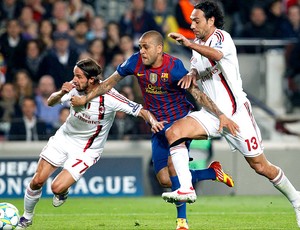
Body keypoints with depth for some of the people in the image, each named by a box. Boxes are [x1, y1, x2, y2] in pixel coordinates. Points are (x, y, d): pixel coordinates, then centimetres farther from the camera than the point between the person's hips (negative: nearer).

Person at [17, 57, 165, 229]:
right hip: (63, 137, 4)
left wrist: (153, 121, -46)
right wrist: (62, 93, -28)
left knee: (57, 187, -16)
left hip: (87, 150, -4)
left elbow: (140, 110, -26)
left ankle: (63, 193, 22)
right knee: (37, 181, 0)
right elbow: (51, 102, -7)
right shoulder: (76, 89, -17)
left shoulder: (109, 97, -28)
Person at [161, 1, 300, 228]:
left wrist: (189, 43, -51)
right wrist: (191, 73, -7)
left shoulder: (221, 37, -13)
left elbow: (216, 55, -35)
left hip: (236, 111, -7)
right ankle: (186, 188, -22)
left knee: (260, 166, -1)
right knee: (173, 132, -16)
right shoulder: (199, 43, 12)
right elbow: (197, 65, 18)